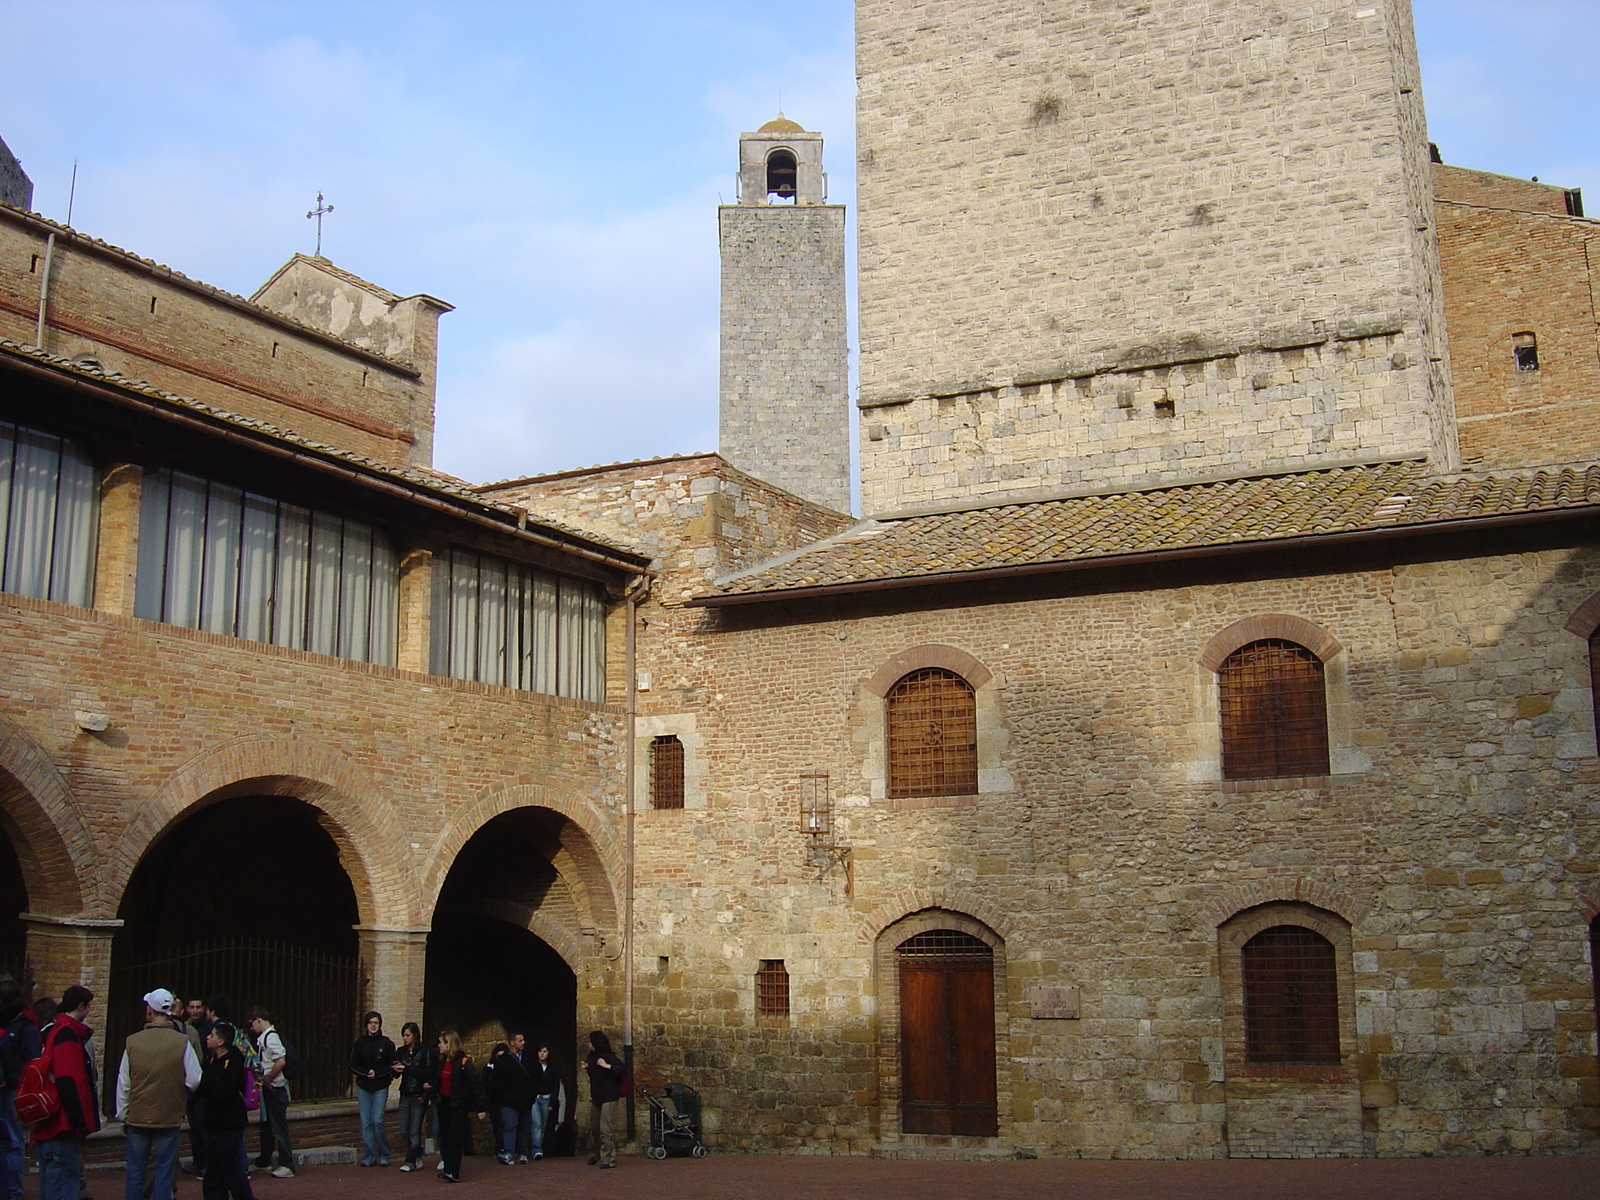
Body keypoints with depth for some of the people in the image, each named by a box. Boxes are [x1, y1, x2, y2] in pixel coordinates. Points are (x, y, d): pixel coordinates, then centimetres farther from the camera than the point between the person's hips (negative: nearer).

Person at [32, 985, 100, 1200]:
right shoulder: (67, 1035, -14)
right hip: (62, 1126, -10)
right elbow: (68, 1082, -22)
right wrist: (81, 1124, -19)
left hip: (48, 1125, 10)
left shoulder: (53, 1032, 16)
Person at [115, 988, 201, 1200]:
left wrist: (122, 1116, 11)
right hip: (169, 1117, -1)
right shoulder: (182, 1043, -10)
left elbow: (123, 1085, -1)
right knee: (164, 1172, 6)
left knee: (135, 1172, 12)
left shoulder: (132, 1042, -6)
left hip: (137, 1118, 1)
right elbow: (195, 1080, -9)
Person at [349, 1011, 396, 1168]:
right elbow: (353, 1066, 4)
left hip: (380, 1086, -2)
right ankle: (368, 1157, 8)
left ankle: (383, 1156, 4)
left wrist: (377, 1073, -13)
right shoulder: (359, 1043, 5)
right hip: (363, 1086, 2)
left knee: (377, 1121, -10)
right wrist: (366, 1073, -12)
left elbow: (392, 1066, 0)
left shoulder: (387, 1044, 0)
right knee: (366, 1122, 0)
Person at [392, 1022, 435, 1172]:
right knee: (404, 1131, 5)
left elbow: (427, 1074, -13)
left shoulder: (425, 1053, -7)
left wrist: (406, 1069, -18)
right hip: (405, 1095, 5)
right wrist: (397, 1070, -17)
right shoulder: (400, 1052, 9)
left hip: (419, 1096, -5)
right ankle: (417, 1156, 25)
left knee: (414, 1131, -5)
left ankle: (410, 1162, 0)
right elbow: (395, 1073, 7)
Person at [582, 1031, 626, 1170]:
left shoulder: (608, 1057, -14)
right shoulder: (592, 1057, 10)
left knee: (605, 1129, -11)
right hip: (595, 1097, 8)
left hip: (608, 1097, -8)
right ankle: (596, 1154, 34)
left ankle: (609, 1159, -6)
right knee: (593, 1127, 16)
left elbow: (623, 1071, -22)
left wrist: (607, 1066, -26)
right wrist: (586, 1069, 6)